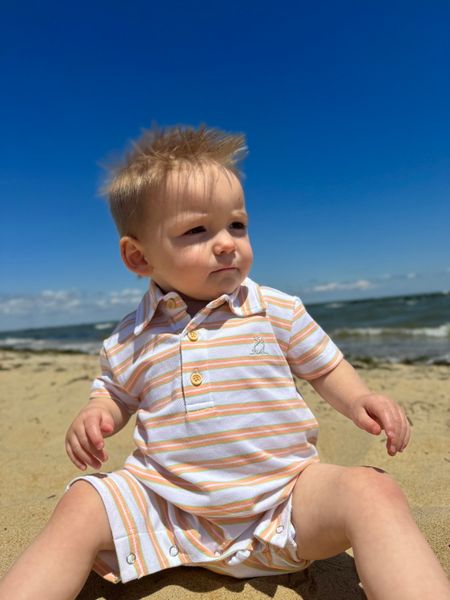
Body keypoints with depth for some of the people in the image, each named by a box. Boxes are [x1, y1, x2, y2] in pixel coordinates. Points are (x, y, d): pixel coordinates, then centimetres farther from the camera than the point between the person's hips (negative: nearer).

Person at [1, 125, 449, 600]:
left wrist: (359, 399, -11)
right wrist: (94, 416, -6)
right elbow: (115, 395, 17)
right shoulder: (130, 339, 2)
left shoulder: (277, 310, -1)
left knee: (372, 491, -24)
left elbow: (325, 366, 9)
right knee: (80, 507, -16)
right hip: (169, 506, 2)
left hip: (285, 495, -1)